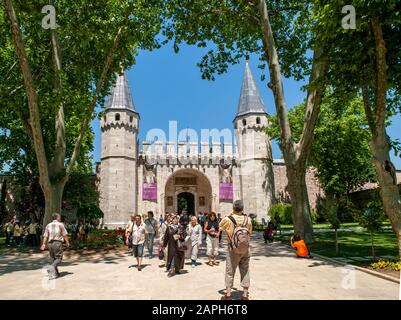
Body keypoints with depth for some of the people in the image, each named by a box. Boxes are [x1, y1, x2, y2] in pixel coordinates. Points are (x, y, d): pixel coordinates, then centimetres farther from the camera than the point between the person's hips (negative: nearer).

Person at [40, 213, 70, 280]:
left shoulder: (48, 225, 14)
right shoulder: (60, 224, 1)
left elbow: (45, 236, 5)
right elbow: (64, 235, -2)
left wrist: (43, 244, 2)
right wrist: (67, 242, 6)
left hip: (50, 243, 5)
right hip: (57, 242, -5)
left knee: (53, 258, 13)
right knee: (58, 258, 0)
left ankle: (56, 273, 18)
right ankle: (51, 268, -25)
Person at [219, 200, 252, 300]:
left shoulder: (228, 219, -16)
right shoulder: (248, 219, -8)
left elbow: (220, 225, 5)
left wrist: (230, 214, 5)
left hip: (233, 249, -2)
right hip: (245, 249, 3)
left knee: (230, 272, 10)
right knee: (245, 271, 13)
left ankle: (228, 294, 17)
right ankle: (245, 295, 19)